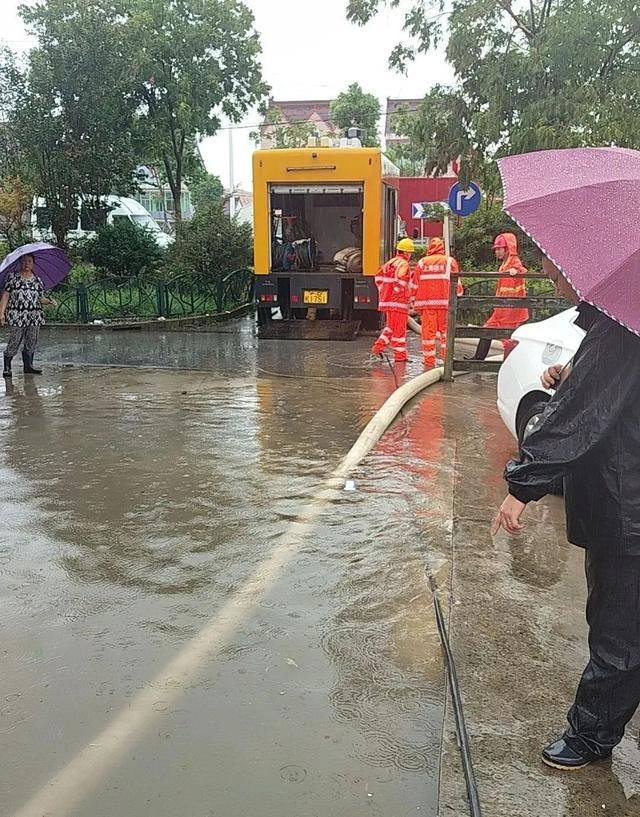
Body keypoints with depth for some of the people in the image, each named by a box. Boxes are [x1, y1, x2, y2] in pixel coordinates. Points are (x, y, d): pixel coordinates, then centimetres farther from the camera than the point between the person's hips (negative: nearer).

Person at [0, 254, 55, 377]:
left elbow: (40, 298, 16)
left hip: (35, 315, 4)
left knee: (31, 342, 6)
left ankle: (28, 366, 14)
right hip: (17, 315, -4)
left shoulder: (37, 279, 13)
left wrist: (49, 301, -6)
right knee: (14, 342, -6)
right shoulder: (12, 277, 4)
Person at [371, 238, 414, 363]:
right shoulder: (403, 264, -11)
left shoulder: (389, 263, 15)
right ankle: (400, 355, 2)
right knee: (399, 329, -2)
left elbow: (379, 278, 17)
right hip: (398, 302, -8)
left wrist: (384, 293, 18)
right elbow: (399, 281, -24)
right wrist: (402, 294, -13)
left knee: (391, 326, 19)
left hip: (386, 300, 8)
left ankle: (378, 347, 10)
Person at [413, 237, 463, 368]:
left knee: (428, 330, 2)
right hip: (444, 301, -1)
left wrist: (415, 303, 16)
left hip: (426, 302, 1)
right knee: (445, 329, 7)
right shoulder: (450, 261, 9)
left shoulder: (422, 262, 13)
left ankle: (429, 360, 2)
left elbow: (415, 285, 11)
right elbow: (456, 282, 7)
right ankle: (447, 357, 6)